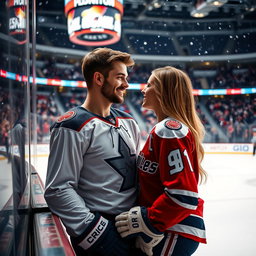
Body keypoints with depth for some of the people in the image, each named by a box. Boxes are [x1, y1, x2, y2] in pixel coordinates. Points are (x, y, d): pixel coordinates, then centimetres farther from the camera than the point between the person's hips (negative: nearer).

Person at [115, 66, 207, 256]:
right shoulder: (167, 128, 11)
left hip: (174, 231, -9)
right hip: (166, 225, 9)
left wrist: (148, 221, -19)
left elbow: (184, 194, -26)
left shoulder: (169, 130, -20)